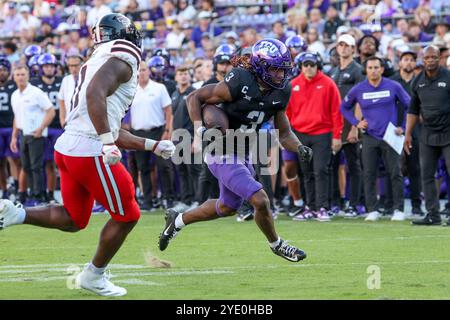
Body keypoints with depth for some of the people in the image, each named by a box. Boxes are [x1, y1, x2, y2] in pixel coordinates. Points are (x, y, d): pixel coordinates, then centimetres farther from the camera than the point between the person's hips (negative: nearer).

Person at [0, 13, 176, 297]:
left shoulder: (98, 63, 23)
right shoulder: (123, 60, -7)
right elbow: (95, 94, -26)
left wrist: (154, 146, 28)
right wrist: (107, 142, -29)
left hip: (67, 146, 9)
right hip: (89, 153, -9)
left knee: (73, 220, 21)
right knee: (127, 216, 9)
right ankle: (94, 276, 20)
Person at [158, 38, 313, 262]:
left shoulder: (280, 93, -2)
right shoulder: (239, 84, -24)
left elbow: (284, 132, 7)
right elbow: (195, 97, -15)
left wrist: (299, 148, -12)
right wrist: (199, 129, -27)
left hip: (242, 156, 9)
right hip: (222, 156, -9)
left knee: (227, 207, 25)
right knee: (260, 200, -14)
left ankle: (178, 220, 44)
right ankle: (276, 244, 11)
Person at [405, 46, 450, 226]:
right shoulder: (418, 82, 9)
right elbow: (413, 110, 17)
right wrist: (408, 134, 12)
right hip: (428, 135, 5)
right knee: (427, 176, 4)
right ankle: (432, 215, 8)